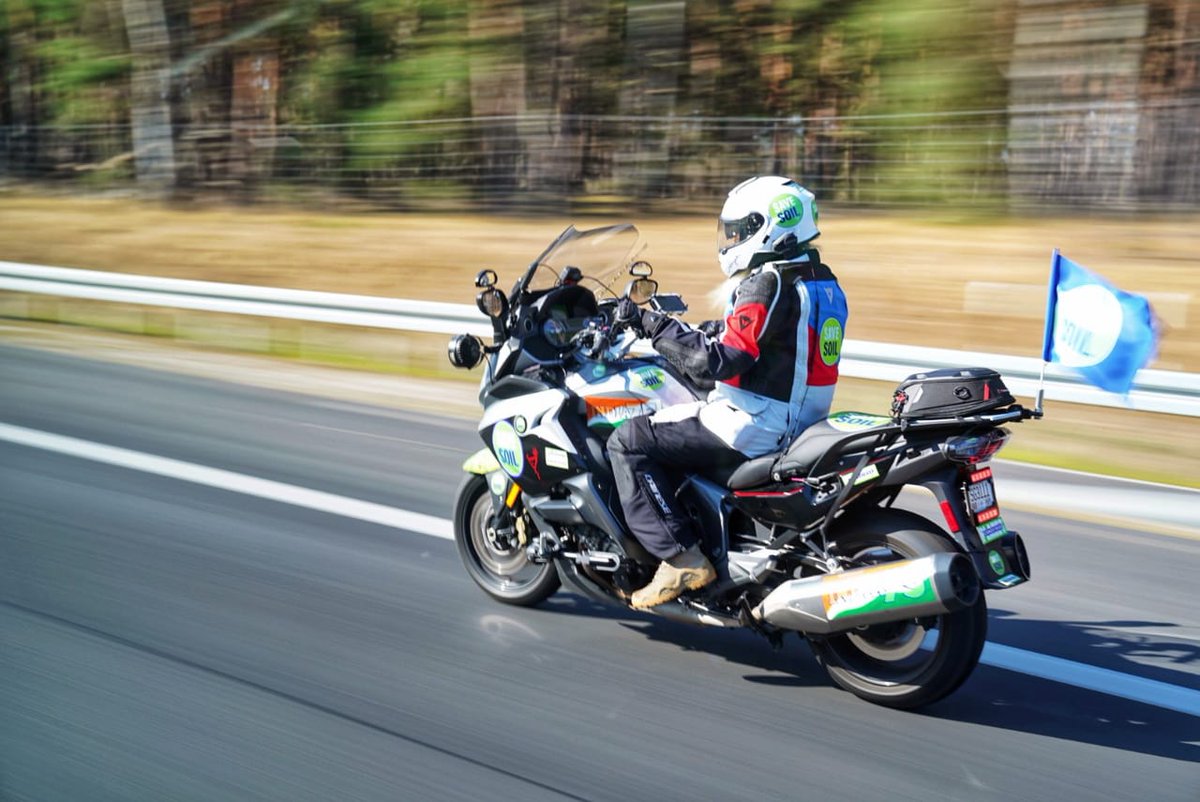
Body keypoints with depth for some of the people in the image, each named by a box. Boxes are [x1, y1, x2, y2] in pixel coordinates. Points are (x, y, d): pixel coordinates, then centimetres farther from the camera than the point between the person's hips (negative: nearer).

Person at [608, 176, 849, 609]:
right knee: (676, 420, 30)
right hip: (800, 421, 10)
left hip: (755, 426, -10)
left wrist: (654, 325, -16)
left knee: (628, 442, -6)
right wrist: (709, 331, 22)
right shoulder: (822, 281, 11)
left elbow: (715, 362, -23)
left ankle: (680, 558, -9)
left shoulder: (767, 284, -18)